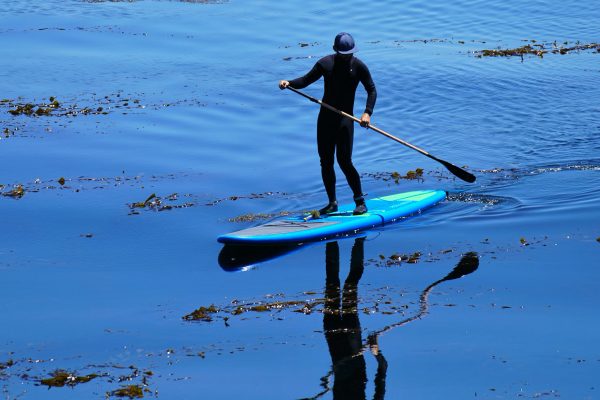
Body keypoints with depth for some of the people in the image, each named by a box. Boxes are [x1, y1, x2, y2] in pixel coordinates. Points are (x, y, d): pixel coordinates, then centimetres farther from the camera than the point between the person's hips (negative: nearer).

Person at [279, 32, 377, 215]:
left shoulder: (358, 66, -4)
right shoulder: (325, 63, 2)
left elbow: (372, 90, -2)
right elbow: (306, 80, 9)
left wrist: (367, 112, -17)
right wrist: (289, 83, -11)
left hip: (345, 119, -4)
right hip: (325, 118, 4)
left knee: (344, 161, -13)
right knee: (326, 162, 6)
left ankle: (360, 201, -3)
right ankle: (332, 202, 16)